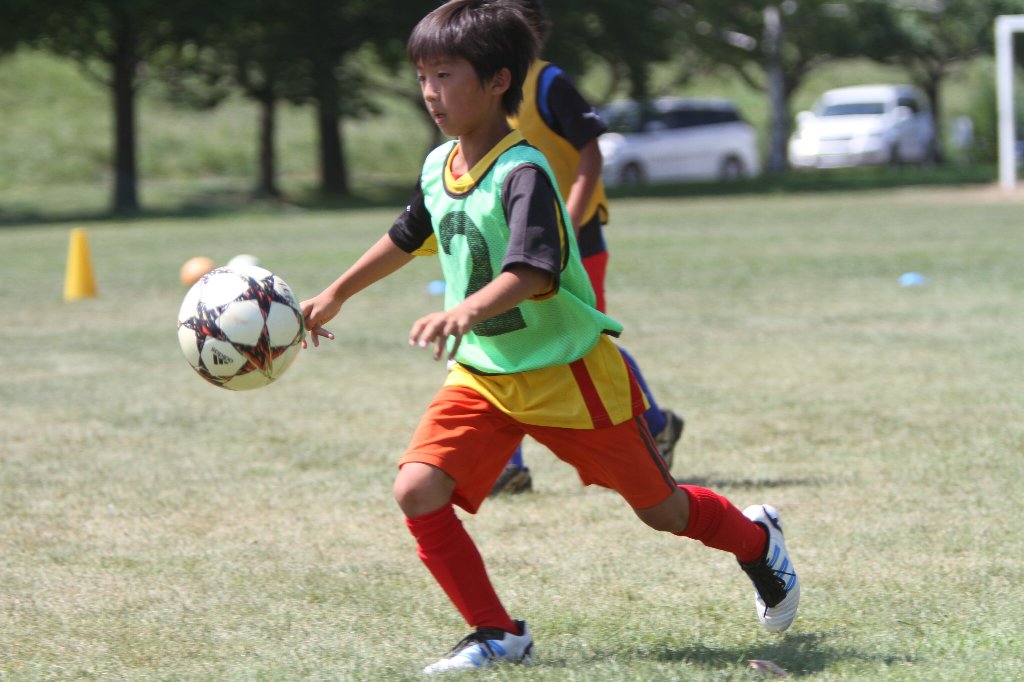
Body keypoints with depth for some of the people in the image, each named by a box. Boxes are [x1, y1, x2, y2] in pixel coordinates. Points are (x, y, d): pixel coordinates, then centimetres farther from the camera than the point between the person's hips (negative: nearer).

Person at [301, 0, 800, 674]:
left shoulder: (523, 174, -24)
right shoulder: (438, 168, 1)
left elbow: (533, 273, -39)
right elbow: (407, 238, 23)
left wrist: (467, 311, -56)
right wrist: (334, 296, 30)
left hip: (567, 372, -6)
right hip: (482, 375, 6)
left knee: (660, 508, 9)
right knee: (417, 491, -15)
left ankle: (758, 540, 42)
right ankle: (498, 635, -3)